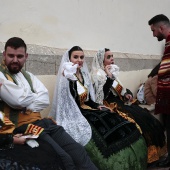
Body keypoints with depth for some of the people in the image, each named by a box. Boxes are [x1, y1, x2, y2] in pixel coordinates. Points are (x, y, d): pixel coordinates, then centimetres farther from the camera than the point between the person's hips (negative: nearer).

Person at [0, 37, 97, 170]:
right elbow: (18, 99, -18)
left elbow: (45, 99, 6)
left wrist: (27, 106, -10)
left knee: (79, 152, -6)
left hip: (41, 122, 7)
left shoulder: (28, 76, 18)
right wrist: (35, 96, 2)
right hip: (21, 128, -7)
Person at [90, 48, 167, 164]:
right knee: (140, 119, -22)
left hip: (120, 101, 8)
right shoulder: (98, 75, -10)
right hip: (110, 105, -8)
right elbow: (103, 95, -23)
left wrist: (126, 94, 3)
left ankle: (155, 151, -5)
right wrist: (109, 77, -21)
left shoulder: (113, 71, 14)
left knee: (146, 116, -10)